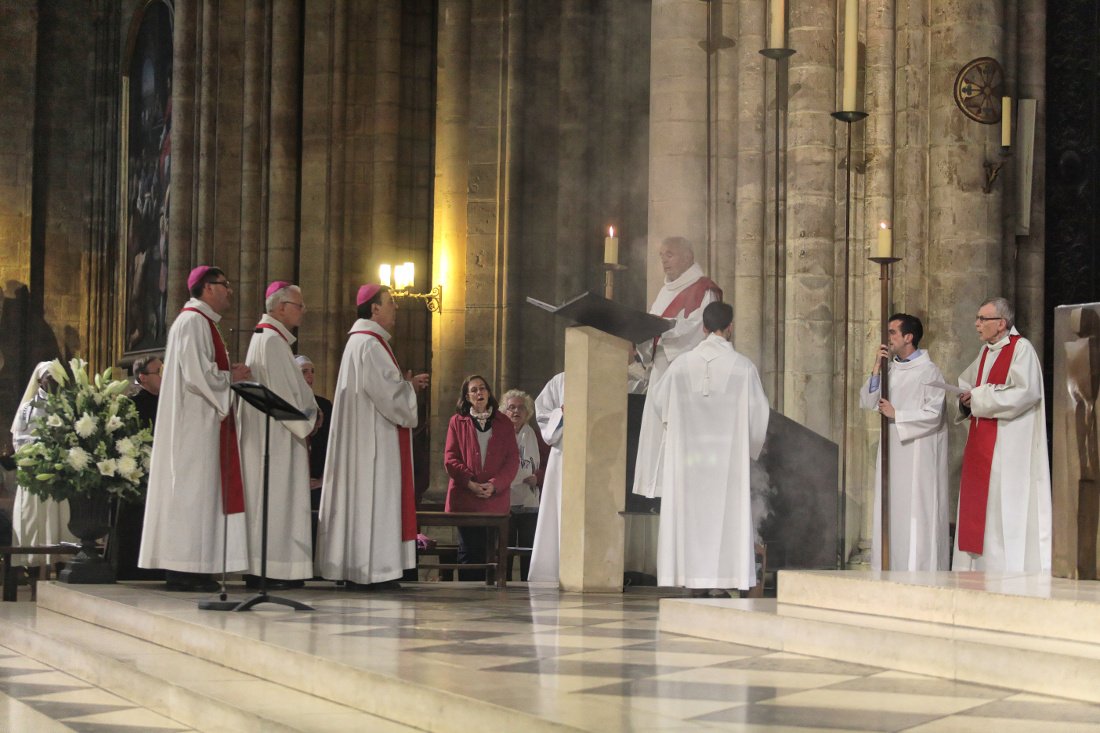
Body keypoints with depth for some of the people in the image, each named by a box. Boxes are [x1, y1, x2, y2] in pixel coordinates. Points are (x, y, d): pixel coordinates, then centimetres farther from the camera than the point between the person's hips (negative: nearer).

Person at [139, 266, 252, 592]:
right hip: (194, 422, -11)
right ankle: (183, 571, -9)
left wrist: (229, 372, 10)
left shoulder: (202, 321, 20)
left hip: (201, 421, 11)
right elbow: (197, 375, -21)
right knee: (192, 487, -10)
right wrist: (232, 377, -8)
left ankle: (184, 570, 8)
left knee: (198, 489, 8)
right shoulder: (193, 321, -13)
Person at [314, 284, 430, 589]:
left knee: (358, 498, 9)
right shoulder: (370, 344, -15)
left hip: (362, 437, 11)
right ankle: (374, 568, -10)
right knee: (374, 496, -9)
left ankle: (352, 568, 10)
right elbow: (386, 392, -20)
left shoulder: (358, 341, 18)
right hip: (373, 437, -11)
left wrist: (406, 384, 13)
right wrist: (411, 387, -1)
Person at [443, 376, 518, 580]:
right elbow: (450, 458, 3)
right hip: (465, 499, -1)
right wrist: (470, 483, -11)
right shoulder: (457, 421, 10)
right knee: (469, 550, -2)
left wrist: (494, 485, -10)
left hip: (496, 498, 1)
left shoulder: (503, 423, 12)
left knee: (490, 551, -2)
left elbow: (513, 459, 5)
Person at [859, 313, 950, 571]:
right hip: (891, 453, 7)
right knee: (889, 514, 6)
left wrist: (896, 415, -11)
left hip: (917, 454, -6)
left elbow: (933, 414, -13)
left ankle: (918, 571, -6)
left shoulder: (929, 372, -6)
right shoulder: (889, 369, 13)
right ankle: (888, 568, 9)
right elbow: (867, 402, 7)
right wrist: (876, 369, -2)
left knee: (916, 516, -8)